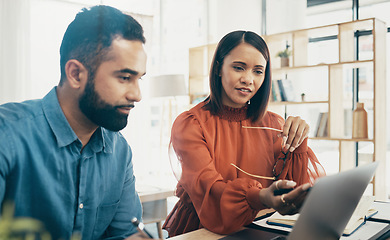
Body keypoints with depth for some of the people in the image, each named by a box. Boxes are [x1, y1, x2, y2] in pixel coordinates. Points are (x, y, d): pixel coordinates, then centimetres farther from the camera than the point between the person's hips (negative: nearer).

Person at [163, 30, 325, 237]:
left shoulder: (274, 125, 5)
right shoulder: (189, 124, -6)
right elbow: (208, 191, -21)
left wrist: (298, 146, -16)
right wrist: (260, 198, -38)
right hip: (197, 232, -2)